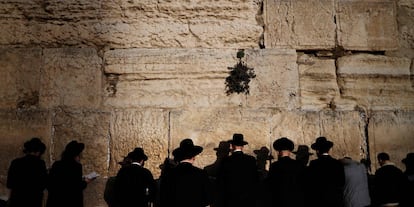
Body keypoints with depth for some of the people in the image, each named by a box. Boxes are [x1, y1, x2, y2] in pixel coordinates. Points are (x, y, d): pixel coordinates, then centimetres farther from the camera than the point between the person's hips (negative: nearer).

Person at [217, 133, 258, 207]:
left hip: (231, 199, -2)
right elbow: (256, 179, 2)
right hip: (248, 199, 2)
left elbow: (220, 182, -3)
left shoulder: (226, 161, -9)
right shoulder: (251, 159, -3)